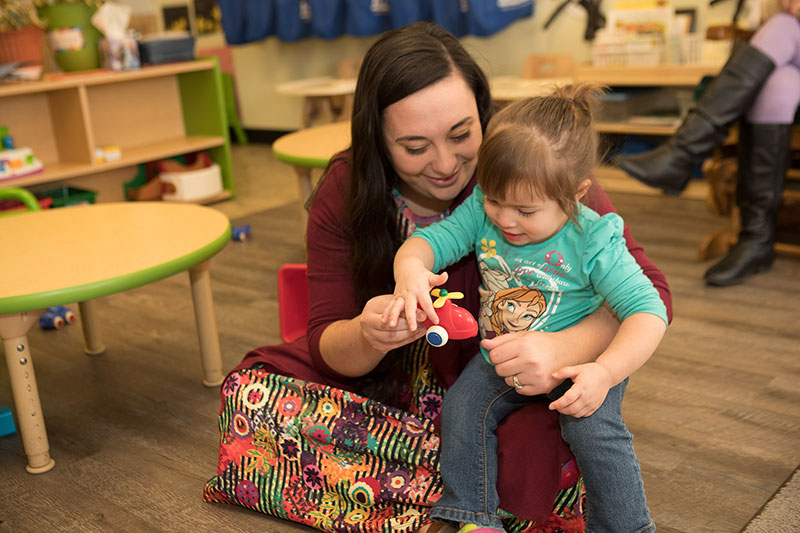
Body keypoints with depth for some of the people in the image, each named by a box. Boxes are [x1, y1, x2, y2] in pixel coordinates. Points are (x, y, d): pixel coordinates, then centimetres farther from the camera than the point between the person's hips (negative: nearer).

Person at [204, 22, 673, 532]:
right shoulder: (345, 194, -11)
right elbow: (329, 348, -9)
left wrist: (563, 348, -41)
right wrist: (366, 336, -35)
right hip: (385, 386, 3)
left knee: (537, 461, -36)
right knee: (248, 390, -18)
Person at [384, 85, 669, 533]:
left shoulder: (594, 243, -23)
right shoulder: (482, 212, -11)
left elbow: (648, 311, -24)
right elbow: (430, 240, -14)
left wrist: (605, 373, -38)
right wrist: (410, 269, -40)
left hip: (574, 367, -4)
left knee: (592, 429, -24)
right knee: (461, 409, -13)